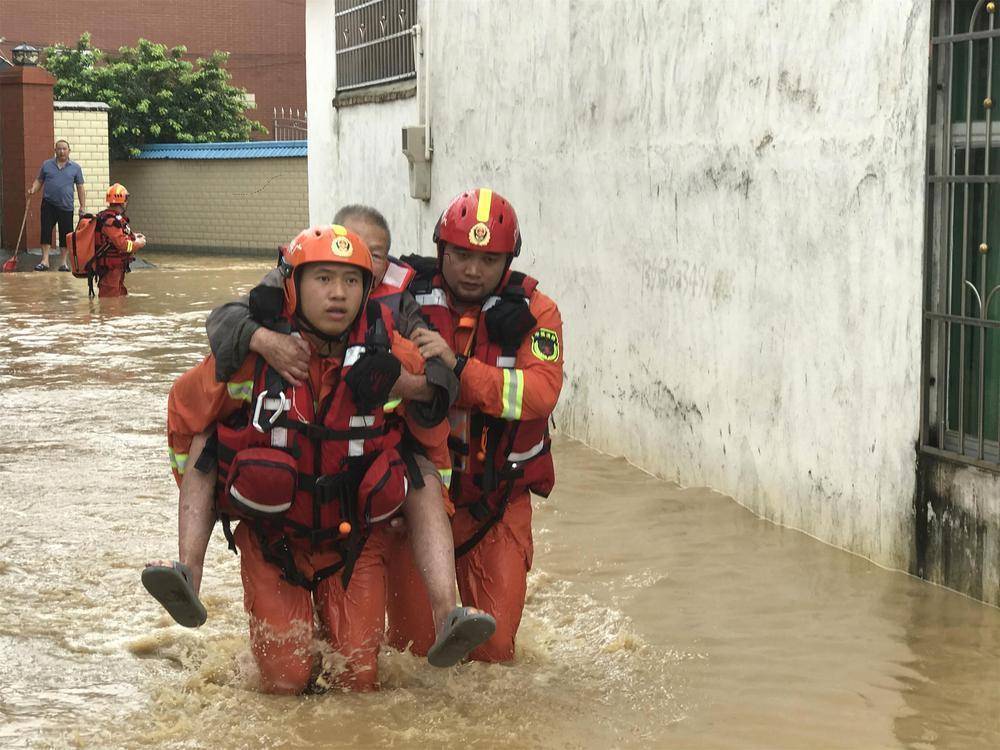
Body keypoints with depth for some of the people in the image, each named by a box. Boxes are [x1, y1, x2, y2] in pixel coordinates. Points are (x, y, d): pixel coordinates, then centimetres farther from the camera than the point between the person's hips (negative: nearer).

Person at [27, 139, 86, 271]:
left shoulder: (75, 167, 7)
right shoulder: (46, 165, 9)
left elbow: (80, 187, 8)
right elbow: (39, 180, 14)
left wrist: (83, 206, 2)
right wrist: (33, 190, -7)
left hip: (66, 206, 0)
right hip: (48, 204, 0)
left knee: (65, 234, 3)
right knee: (46, 231, -6)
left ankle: (63, 263, 13)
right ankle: (45, 261, -4)